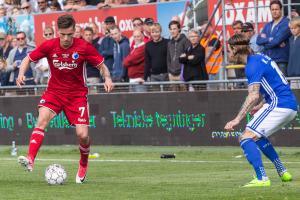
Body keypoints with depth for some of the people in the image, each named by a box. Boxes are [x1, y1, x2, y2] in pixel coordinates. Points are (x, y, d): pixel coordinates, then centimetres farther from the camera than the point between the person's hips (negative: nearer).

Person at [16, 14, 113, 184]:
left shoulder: (84, 47, -13)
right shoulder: (49, 46, -10)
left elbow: (102, 65, -3)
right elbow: (28, 59, 2)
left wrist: (107, 78, -23)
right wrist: (22, 74, -17)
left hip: (77, 94, -1)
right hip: (54, 91, 1)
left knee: (83, 134, -10)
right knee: (42, 119, -27)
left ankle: (83, 165, 21)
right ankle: (30, 160, -34)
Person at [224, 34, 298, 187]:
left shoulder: (253, 65, -13)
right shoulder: (259, 58, 17)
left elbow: (254, 95, -24)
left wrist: (237, 120, -27)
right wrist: (261, 106, 28)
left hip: (279, 105, -10)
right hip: (291, 106, 10)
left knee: (246, 138, -14)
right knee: (256, 136, 27)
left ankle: (262, 179, -28)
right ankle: (282, 172, 26)